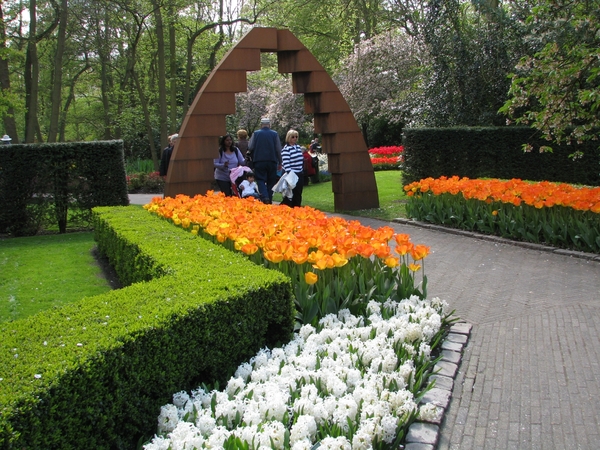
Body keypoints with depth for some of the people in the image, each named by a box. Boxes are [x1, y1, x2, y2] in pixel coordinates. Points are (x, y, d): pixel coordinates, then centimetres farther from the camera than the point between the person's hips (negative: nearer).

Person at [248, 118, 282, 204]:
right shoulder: (274, 134, 0)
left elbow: (250, 147, -3)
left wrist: (253, 158, 15)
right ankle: (270, 199, 11)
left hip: (259, 161, -1)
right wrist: (280, 162, 9)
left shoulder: (256, 133, -1)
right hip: (272, 161, 1)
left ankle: (265, 197, -21)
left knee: (261, 180, 0)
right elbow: (279, 149, 1)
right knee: (271, 181, 11)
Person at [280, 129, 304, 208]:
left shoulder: (298, 147, 13)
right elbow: (286, 164, -18)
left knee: (298, 195, 11)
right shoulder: (286, 149, -11)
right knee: (291, 195, -6)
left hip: (299, 174, 8)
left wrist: (302, 171, 17)